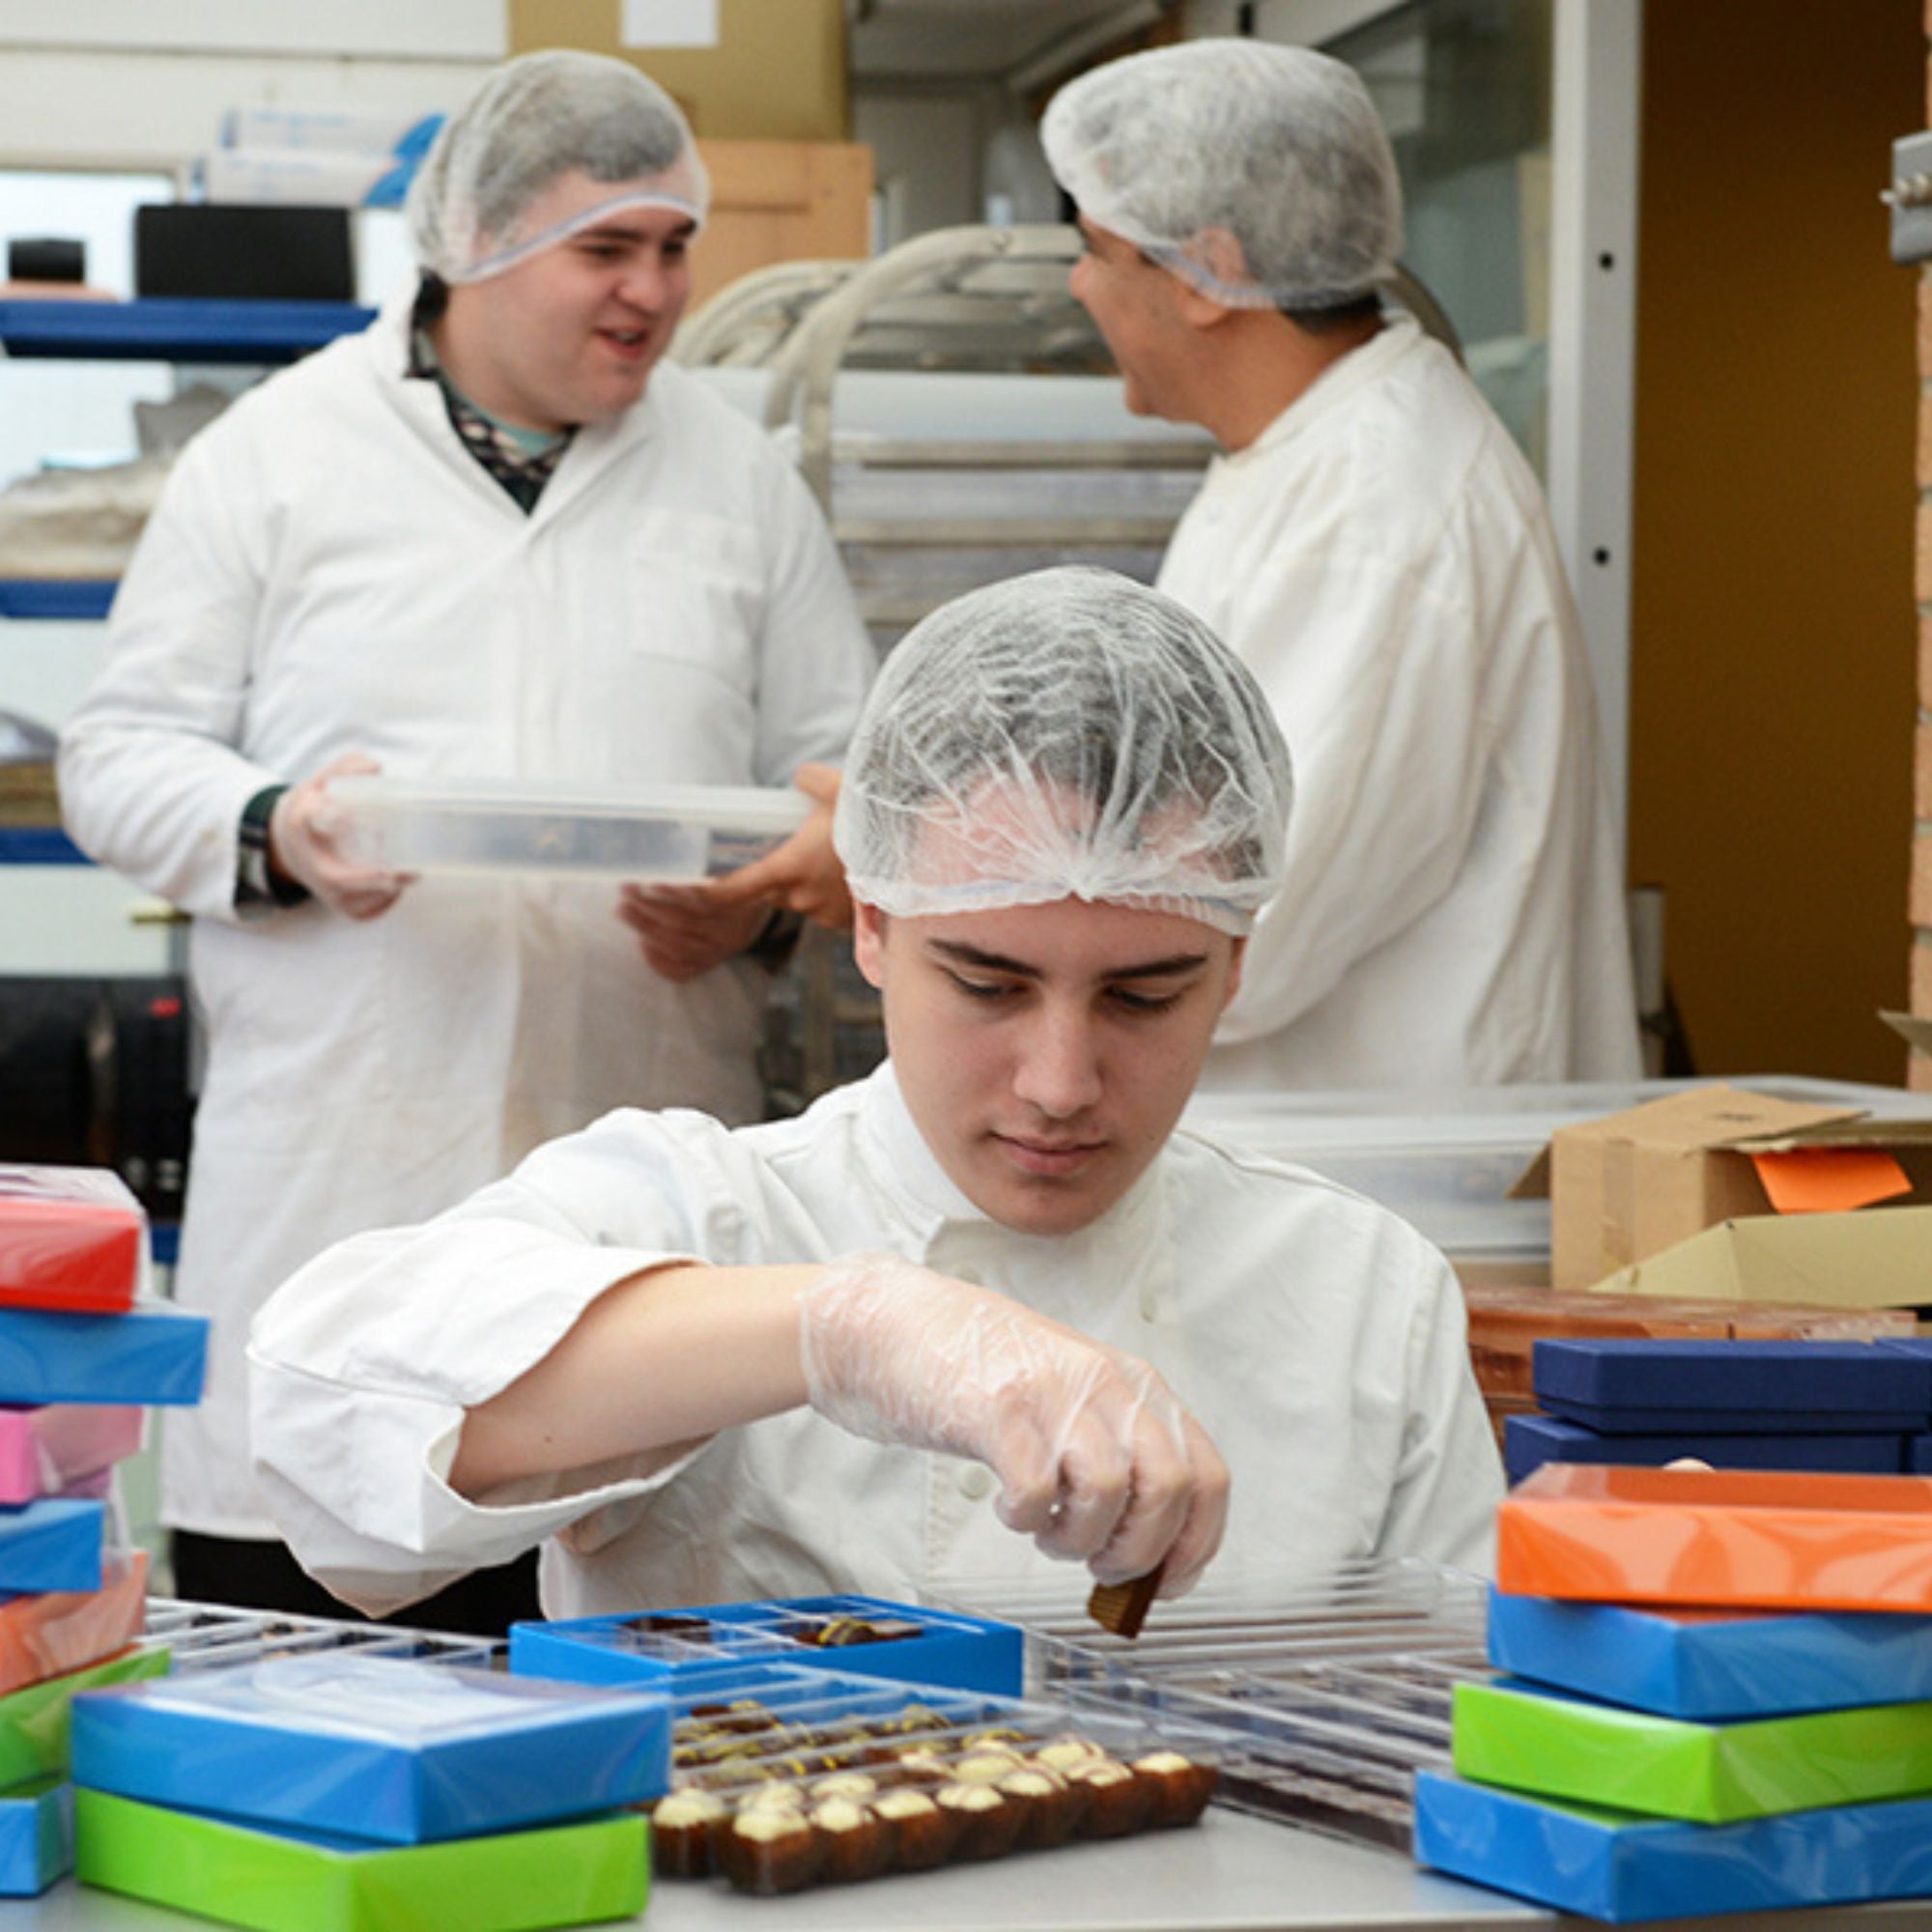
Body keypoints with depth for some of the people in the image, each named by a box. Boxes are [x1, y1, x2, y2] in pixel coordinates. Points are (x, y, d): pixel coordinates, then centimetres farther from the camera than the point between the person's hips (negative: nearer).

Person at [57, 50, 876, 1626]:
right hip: (340, 1180, -2)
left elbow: (846, 770, 16)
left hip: (643, 1169, 2)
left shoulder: (741, 478, 15)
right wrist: (273, 834, -14)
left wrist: (769, 895, -6)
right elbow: (122, 756, 7)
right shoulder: (277, 453, 7)